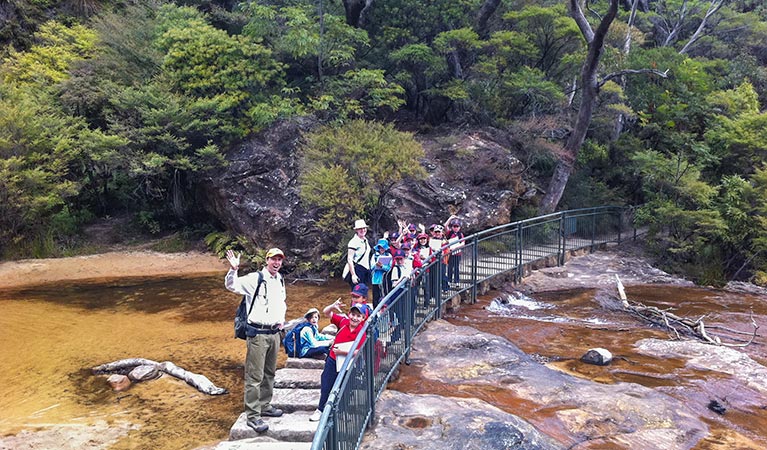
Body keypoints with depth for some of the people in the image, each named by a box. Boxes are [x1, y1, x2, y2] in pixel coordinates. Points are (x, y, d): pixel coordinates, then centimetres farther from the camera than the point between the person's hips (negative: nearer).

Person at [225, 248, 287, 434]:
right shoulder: (255, 279, -11)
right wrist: (233, 269, -40)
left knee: (269, 373, 18)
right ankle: (253, 416, 4)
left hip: (274, 333, 7)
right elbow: (231, 285, -23)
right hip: (258, 333, -7)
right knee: (255, 376, -3)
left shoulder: (280, 281, 11)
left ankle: (264, 406, 33)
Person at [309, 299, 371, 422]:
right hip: (333, 360, 4)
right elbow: (326, 312, -4)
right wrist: (333, 306, -24)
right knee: (326, 385, 11)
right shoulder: (343, 321, -7)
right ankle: (320, 409, 28)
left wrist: (342, 352, -28)